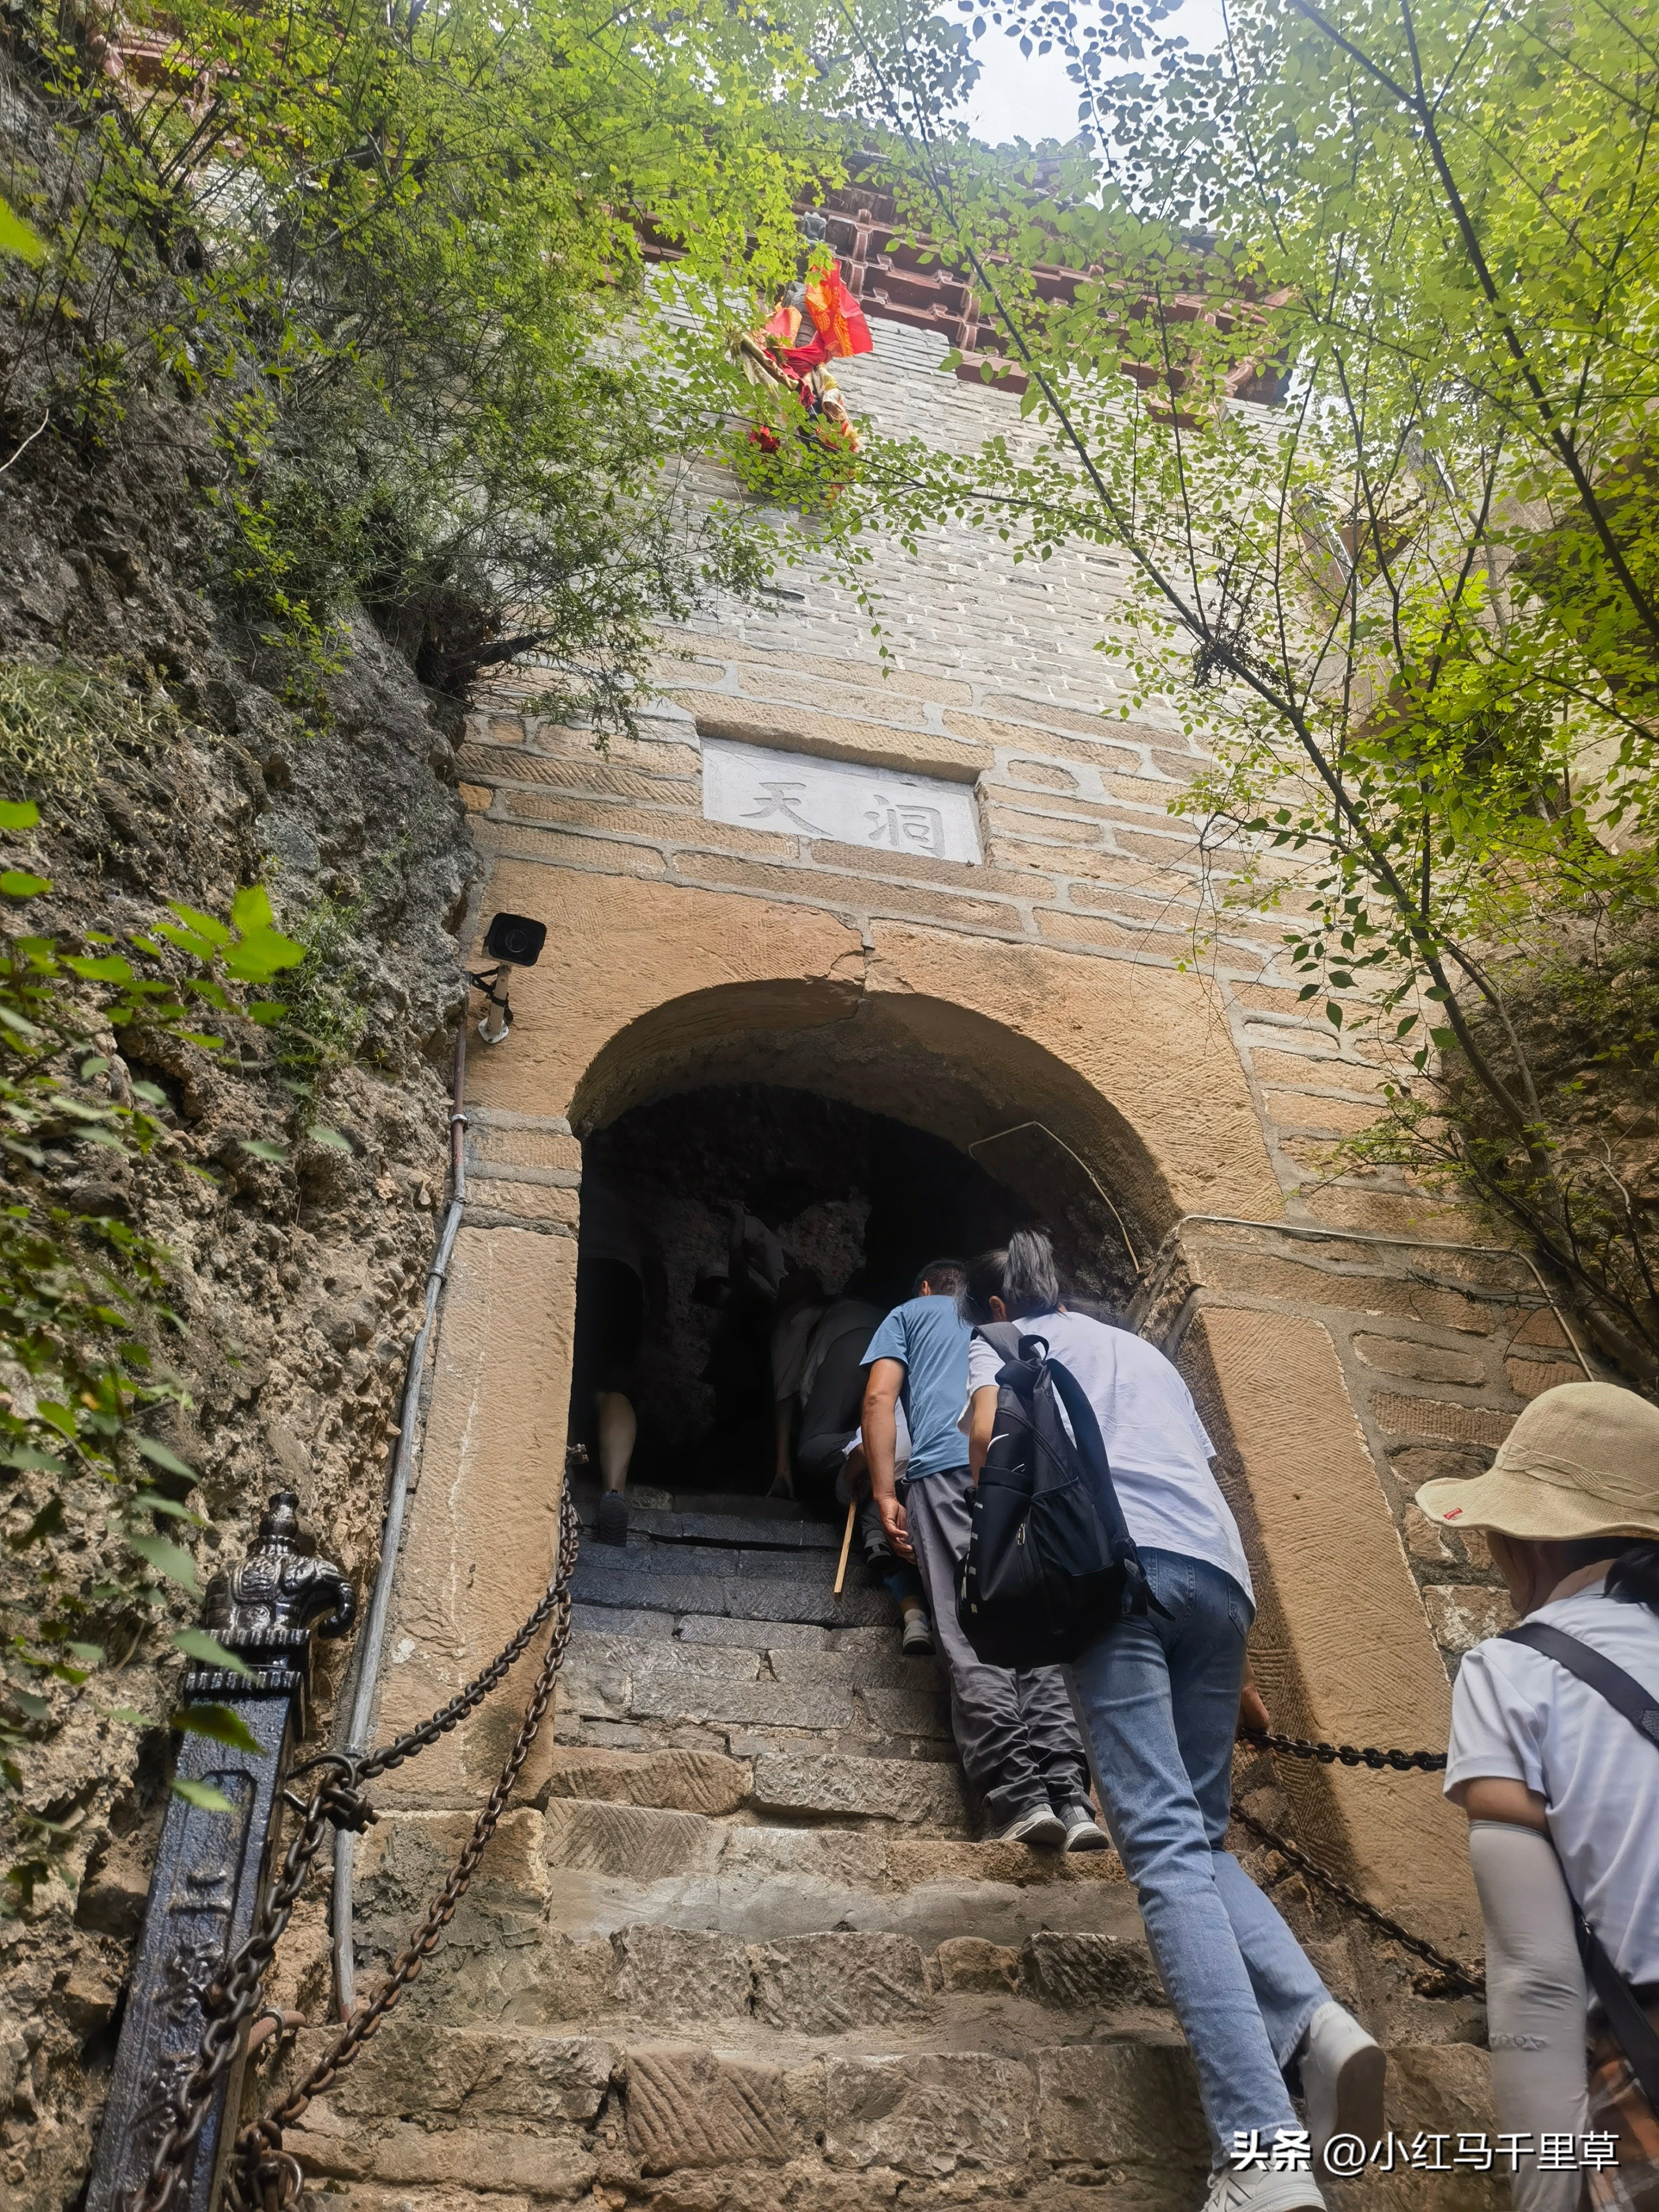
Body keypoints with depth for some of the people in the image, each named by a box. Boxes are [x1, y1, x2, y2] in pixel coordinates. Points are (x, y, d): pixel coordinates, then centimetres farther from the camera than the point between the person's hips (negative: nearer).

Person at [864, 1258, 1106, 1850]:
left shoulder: (911, 1313, 28)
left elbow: (880, 1397, 12)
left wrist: (885, 1494, 5)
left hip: (948, 1469, -3)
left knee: (970, 1635, -11)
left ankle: (1018, 1796, -24)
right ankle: (1070, 1796, -20)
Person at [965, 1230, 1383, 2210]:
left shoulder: (1004, 1341, 22)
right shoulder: (1145, 1351, 35)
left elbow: (988, 1433, 1)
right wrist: (1236, 1673, 34)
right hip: (1220, 1573, 5)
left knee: (1165, 1845, -11)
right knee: (1203, 1836, 14)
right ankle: (1317, 2023, -11)